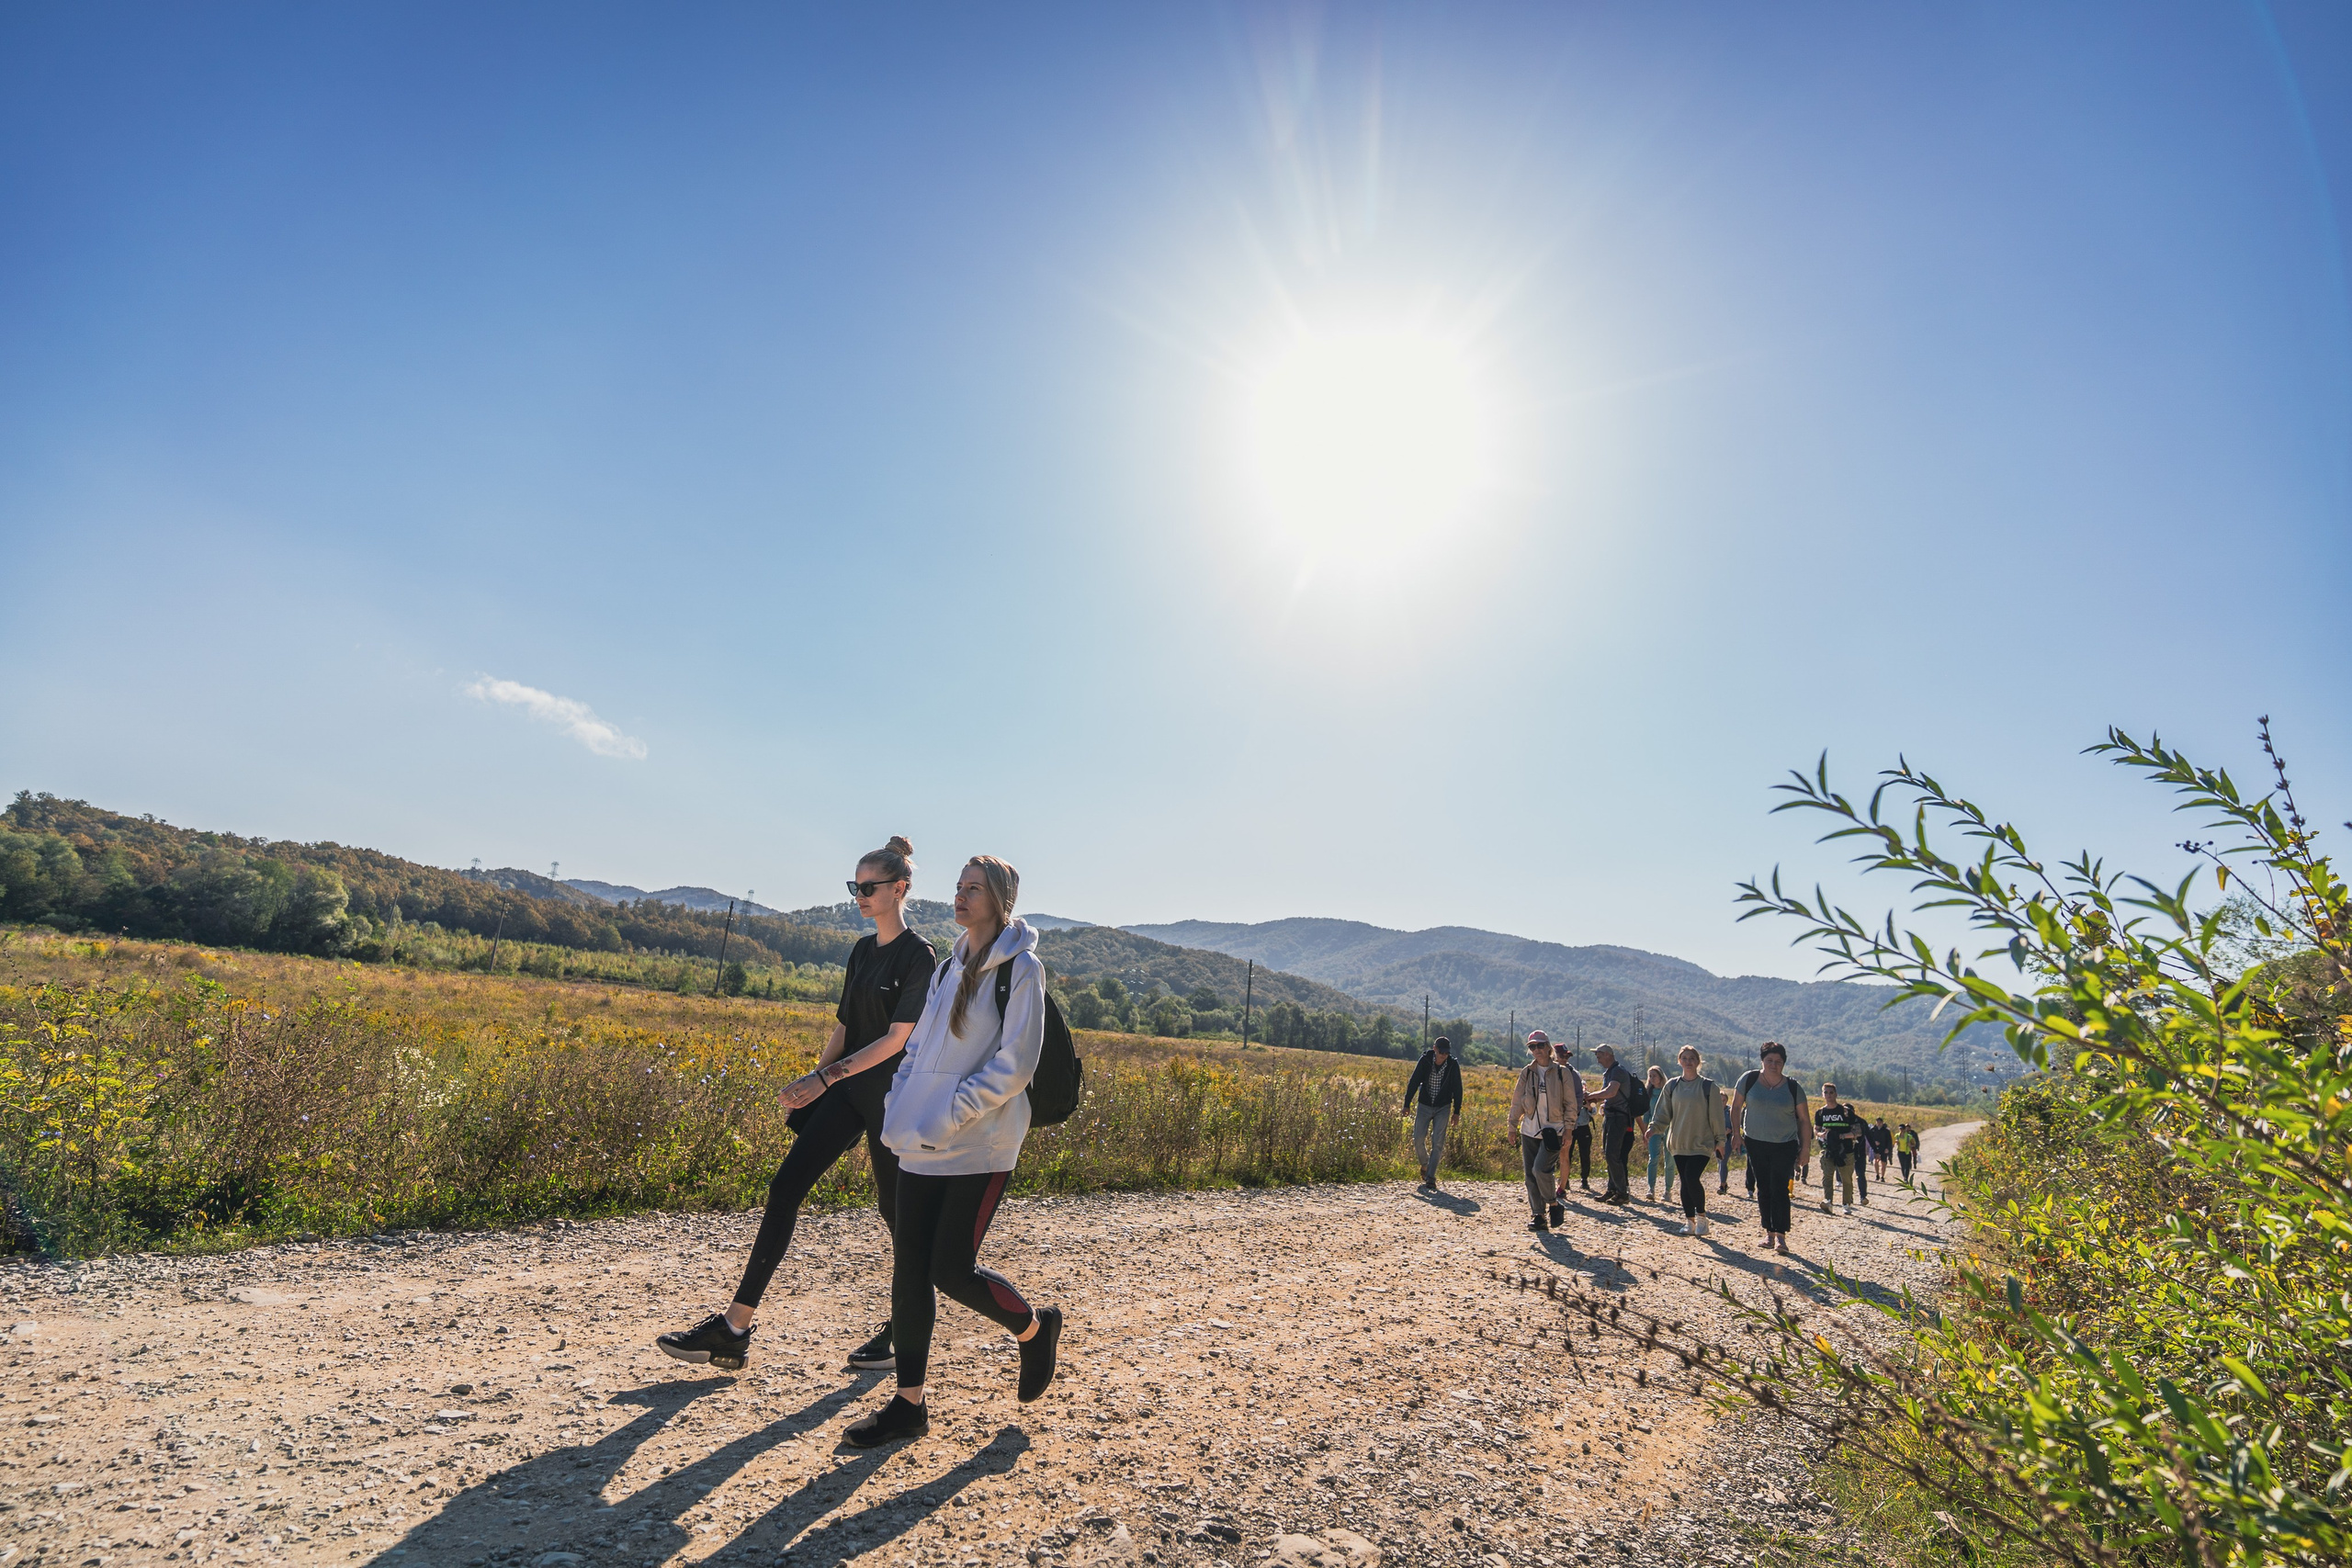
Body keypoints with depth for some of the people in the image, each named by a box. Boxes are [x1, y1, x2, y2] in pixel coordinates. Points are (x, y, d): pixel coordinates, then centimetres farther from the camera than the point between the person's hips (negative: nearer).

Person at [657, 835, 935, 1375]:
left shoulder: (919, 956, -12)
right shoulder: (862, 950, 12)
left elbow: (896, 1038, -18)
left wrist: (826, 1076, -21)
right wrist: (813, 1083, 12)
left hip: (888, 1097, -7)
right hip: (846, 1091, 7)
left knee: (895, 1207, 5)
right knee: (785, 1187, -3)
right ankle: (735, 1330, 0)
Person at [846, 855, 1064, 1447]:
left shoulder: (1020, 969, -9)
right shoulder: (948, 967, 14)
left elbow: (1015, 1065, -14)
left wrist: (949, 1117, -19)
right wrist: (897, 1108, 5)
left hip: (980, 1148, -7)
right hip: (922, 1147, 7)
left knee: (952, 1270, -4)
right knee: (909, 1269, 6)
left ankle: (1036, 1328, 24)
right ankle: (909, 1403, 19)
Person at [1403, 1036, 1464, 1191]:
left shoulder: (1453, 1065, -10)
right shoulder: (1425, 1061, -12)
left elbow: (1457, 1088, 1)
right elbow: (1413, 1082, -5)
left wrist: (1457, 1111, 2)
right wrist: (1407, 1104, -4)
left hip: (1443, 1108, -1)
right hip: (1424, 1106, 1)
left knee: (1437, 1142, -8)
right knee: (1418, 1139, -2)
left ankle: (1430, 1178, -4)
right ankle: (1425, 1165, 26)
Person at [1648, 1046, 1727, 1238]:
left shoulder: (1708, 1086, -2)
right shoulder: (1671, 1086, 6)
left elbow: (1716, 1115, 0)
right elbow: (1663, 1113, 7)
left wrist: (1719, 1140, -1)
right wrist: (1654, 1127, -8)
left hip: (1702, 1143, -3)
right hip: (1678, 1143, 3)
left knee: (1692, 1179, -15)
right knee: (1685, 1182, 5)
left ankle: (1701, 1216, 4)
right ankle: (1689, 1220, 16)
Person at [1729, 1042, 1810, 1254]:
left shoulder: (1793, 1087, -4)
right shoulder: (1749, 1079, -4)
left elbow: (1804, 1120, 2)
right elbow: (1736, 1107, 6)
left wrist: (1805, 1148, 0)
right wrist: (1736, 1133, 2)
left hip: (1785, 1146, -2)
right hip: (1756, 1144, 2)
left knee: (1779, 1189, -9)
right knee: (1763, 1189, 7)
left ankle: (1780, 1235, -5)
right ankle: (1769, 1232, 16)